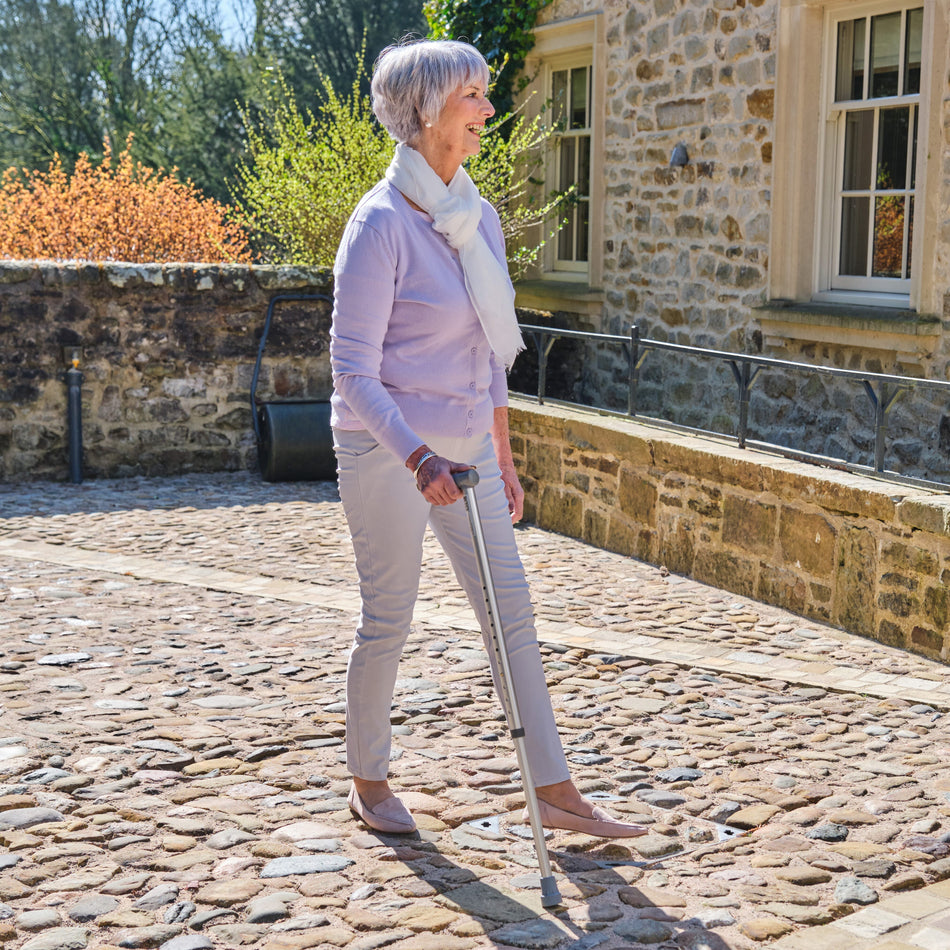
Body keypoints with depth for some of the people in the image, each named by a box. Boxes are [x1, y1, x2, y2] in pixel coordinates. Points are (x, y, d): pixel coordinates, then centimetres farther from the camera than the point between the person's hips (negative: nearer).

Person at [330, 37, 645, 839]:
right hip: (386, 448, -7)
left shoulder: (478, 216, 8)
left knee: (512, 612, 6)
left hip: (462, 448, 7)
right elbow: (353, 368, -17)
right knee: (388, 620, 5)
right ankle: (369, 784, 26)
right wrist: (417, 458, -29)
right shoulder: (381, 224, -15)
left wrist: (502, 458, 15)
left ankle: (556, 793, 14)